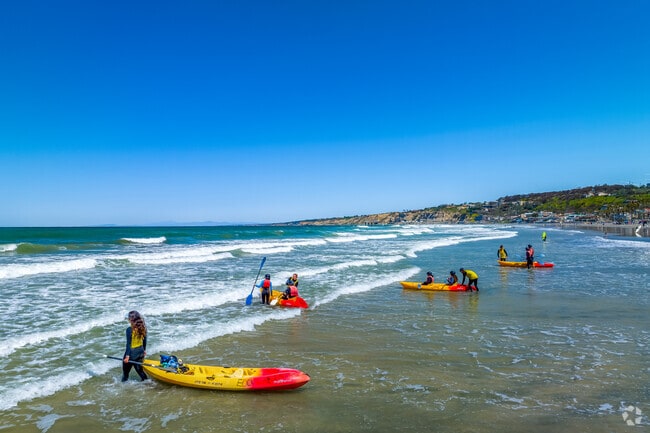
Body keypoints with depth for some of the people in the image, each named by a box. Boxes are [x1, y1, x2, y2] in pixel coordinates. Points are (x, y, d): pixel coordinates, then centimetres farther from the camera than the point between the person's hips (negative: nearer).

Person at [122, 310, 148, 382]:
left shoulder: (129, 330, -20)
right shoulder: (142, 327, -3)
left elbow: (129, 343, -19)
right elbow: (144, 340, 7)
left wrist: (127, 356, -14)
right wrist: (144, 350, 19)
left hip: (132, 352, -6)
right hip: (140, 351, 6)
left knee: (126, 369, 13)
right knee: (139, 368, 21)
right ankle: (145, 379, 24)